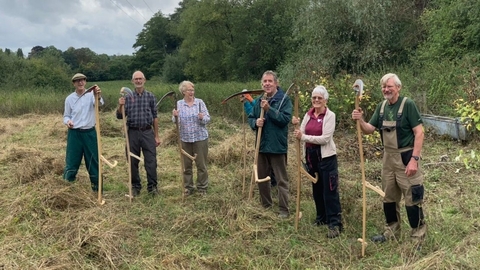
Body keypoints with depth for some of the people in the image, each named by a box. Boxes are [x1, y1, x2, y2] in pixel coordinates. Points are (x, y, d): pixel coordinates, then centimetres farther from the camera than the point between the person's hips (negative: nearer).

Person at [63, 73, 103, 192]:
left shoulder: (91, 94, -4)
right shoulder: (69, 98, 3)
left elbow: (99, 103, -26)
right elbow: (66, 115, 10)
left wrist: (98, 96, -50)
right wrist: (67, 121, -14)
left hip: (90, 133, -1)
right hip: (74, 133, 1)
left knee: (93, 160, 7)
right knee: (72, 160, 4)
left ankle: (96, 186, 19)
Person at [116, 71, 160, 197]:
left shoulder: (150, 96, 5)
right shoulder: (128, 96, 6)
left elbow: (155, 117, 7)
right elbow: (120, 116, 4)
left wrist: (156, 136, 5)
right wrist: (120, 106, -17)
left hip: (147, 132, -1)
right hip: (133, 132, 1)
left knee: (151, 161, -2)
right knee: (133, 161, 7)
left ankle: (152, 186, 7)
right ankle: (135, 186, 20)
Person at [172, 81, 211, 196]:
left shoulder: (200, 102, -1)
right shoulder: (178, 104, 3)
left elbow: (208, 119, -3)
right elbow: (175, 122, 1)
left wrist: (202, 118, -24)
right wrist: (175, 116, -20)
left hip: (200, 138, -1)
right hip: (185, 139, 1)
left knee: (201, 164, 4)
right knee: (186, 165, 8)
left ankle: (202, 188, 16)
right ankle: (188, 187, 21)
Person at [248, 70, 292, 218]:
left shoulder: (284, 99, -9)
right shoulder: (259, 100, 9)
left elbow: (286, 119, -21)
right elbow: (250, 118, 12)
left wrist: (269, 109, -26)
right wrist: (255, 122, -10)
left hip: (278, 146, -6)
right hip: (261, 145, 7)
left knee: (281, 180, 2)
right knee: (261, 178, 17)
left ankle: (284, 210, 11)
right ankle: (265, 205, 34)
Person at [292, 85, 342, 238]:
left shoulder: (330, 115, -9)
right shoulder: (308, 115, 7)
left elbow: (325, 139, -18)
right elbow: (302, 134, 3)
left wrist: (303, 137, -22)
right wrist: (296, 126, -16)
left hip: (326, 156, -6)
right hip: (311, 155, 6)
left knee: (330, 190, -4)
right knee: (316, 188, 16)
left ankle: (335, 224, 2)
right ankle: (322, 217, 31)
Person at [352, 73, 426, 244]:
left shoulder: (408, 104, -13)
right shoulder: (381, 106, 5)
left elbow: (419, 132, -16)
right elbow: (369, 130, 4)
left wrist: (414, 159, -22)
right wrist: (360, 121, -17)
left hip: (406, 157, -7)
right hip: (388, 157, 7)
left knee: (412, 198, 1)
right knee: (389, 197, 16)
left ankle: (418, 237, 16)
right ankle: (391, 232, 32)